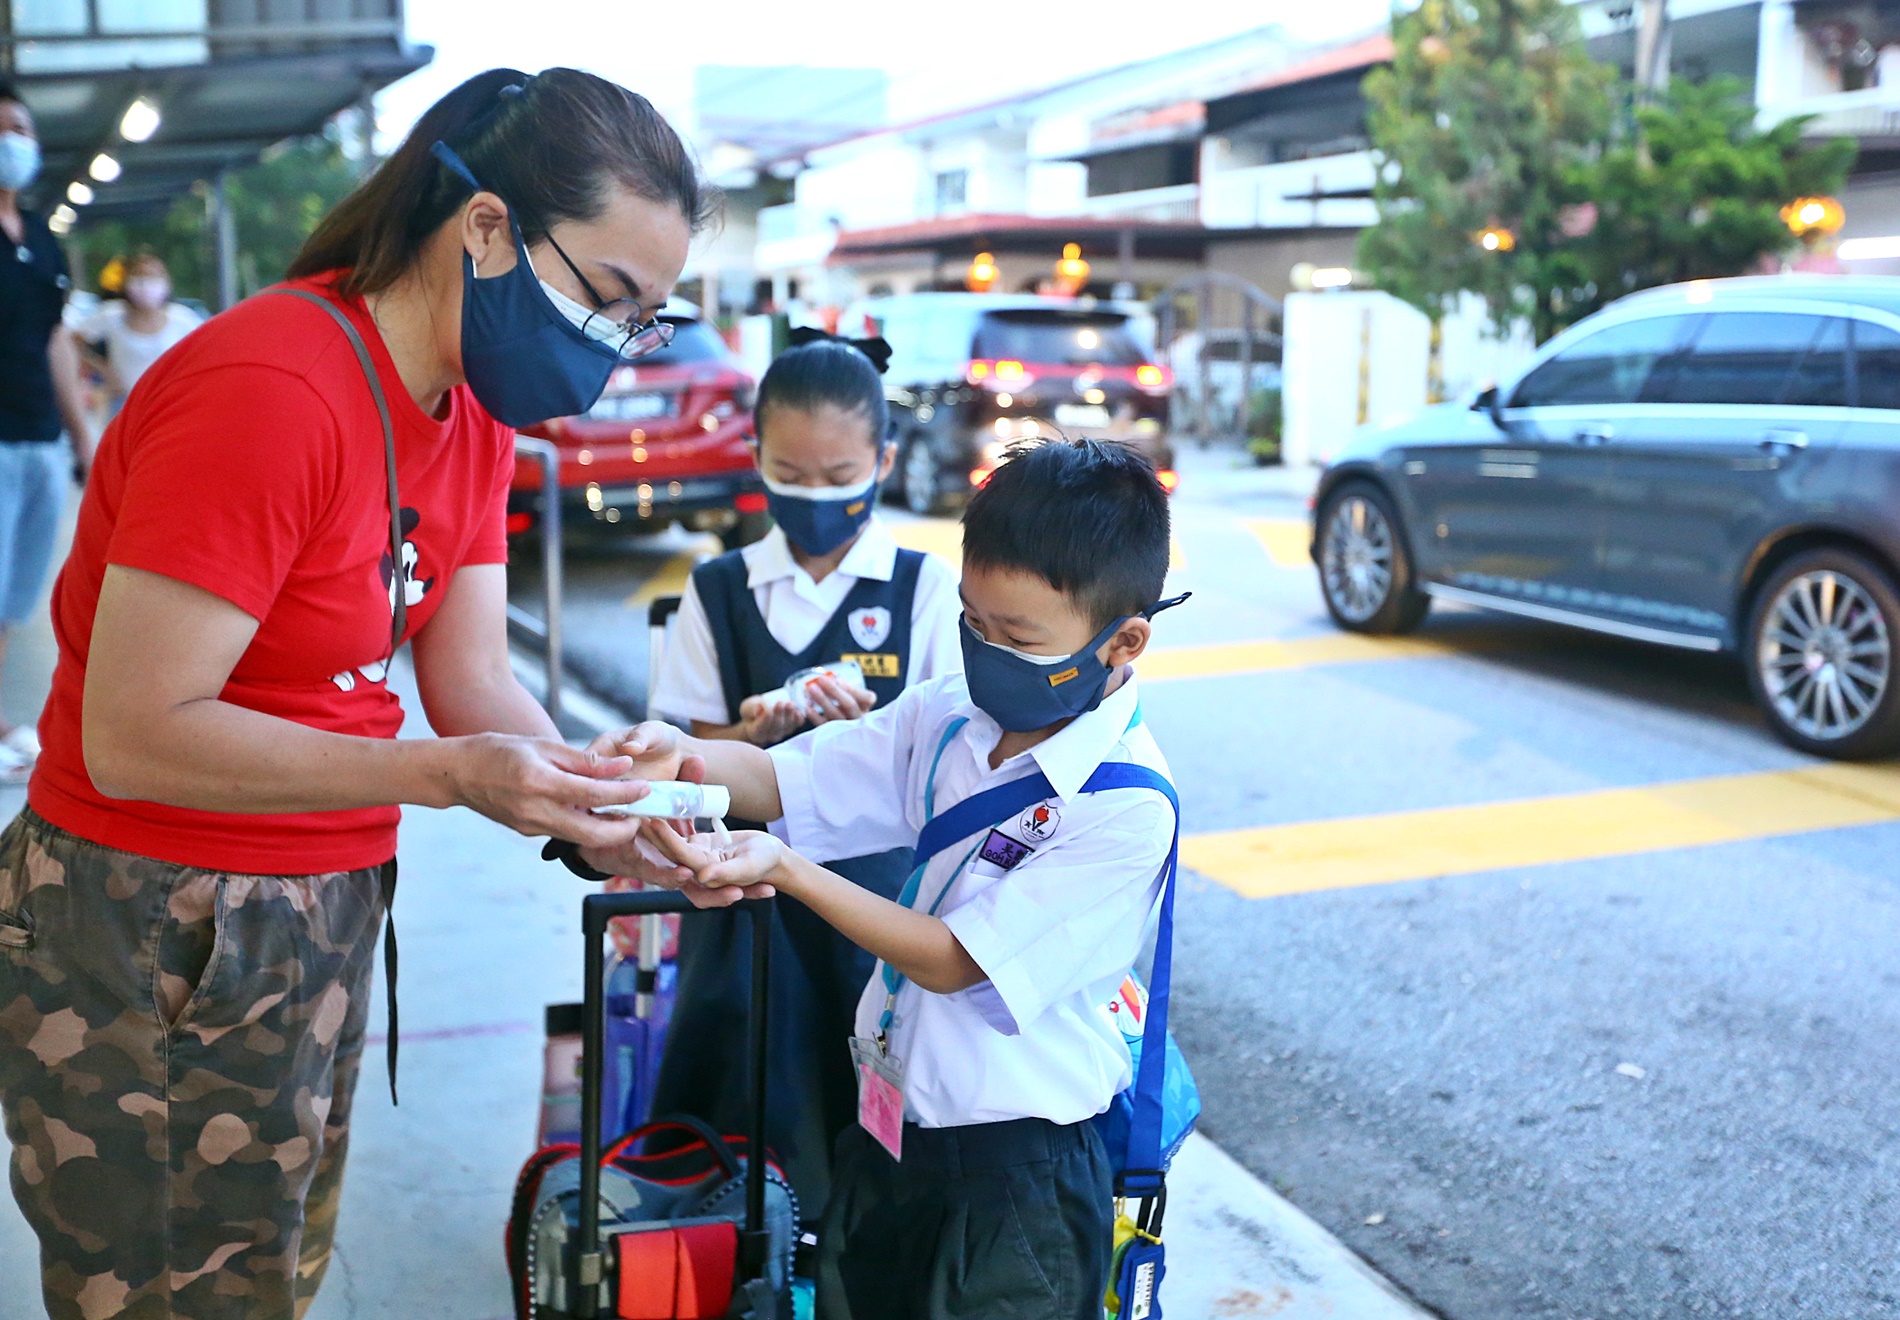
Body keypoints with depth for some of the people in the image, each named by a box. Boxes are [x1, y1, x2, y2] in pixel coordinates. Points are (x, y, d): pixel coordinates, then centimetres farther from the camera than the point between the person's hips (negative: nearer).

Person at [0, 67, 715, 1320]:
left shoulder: (477, 405, 3)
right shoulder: (270, 392, -24)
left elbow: (476, 677, 0)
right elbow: (132, 737, -25)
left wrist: (597, 807, -17)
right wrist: (445, 773, -29)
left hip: (324, 915, 8)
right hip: (152, 943, -8)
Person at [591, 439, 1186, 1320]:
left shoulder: (1128, 809, -23)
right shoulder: (949, 717, -3)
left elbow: (952, 960, -22)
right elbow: (790, 780, -1)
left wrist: (786, 870, -28)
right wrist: (681, 757, -22)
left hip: (1016, 1168, -6)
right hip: (888, 1125, 6)